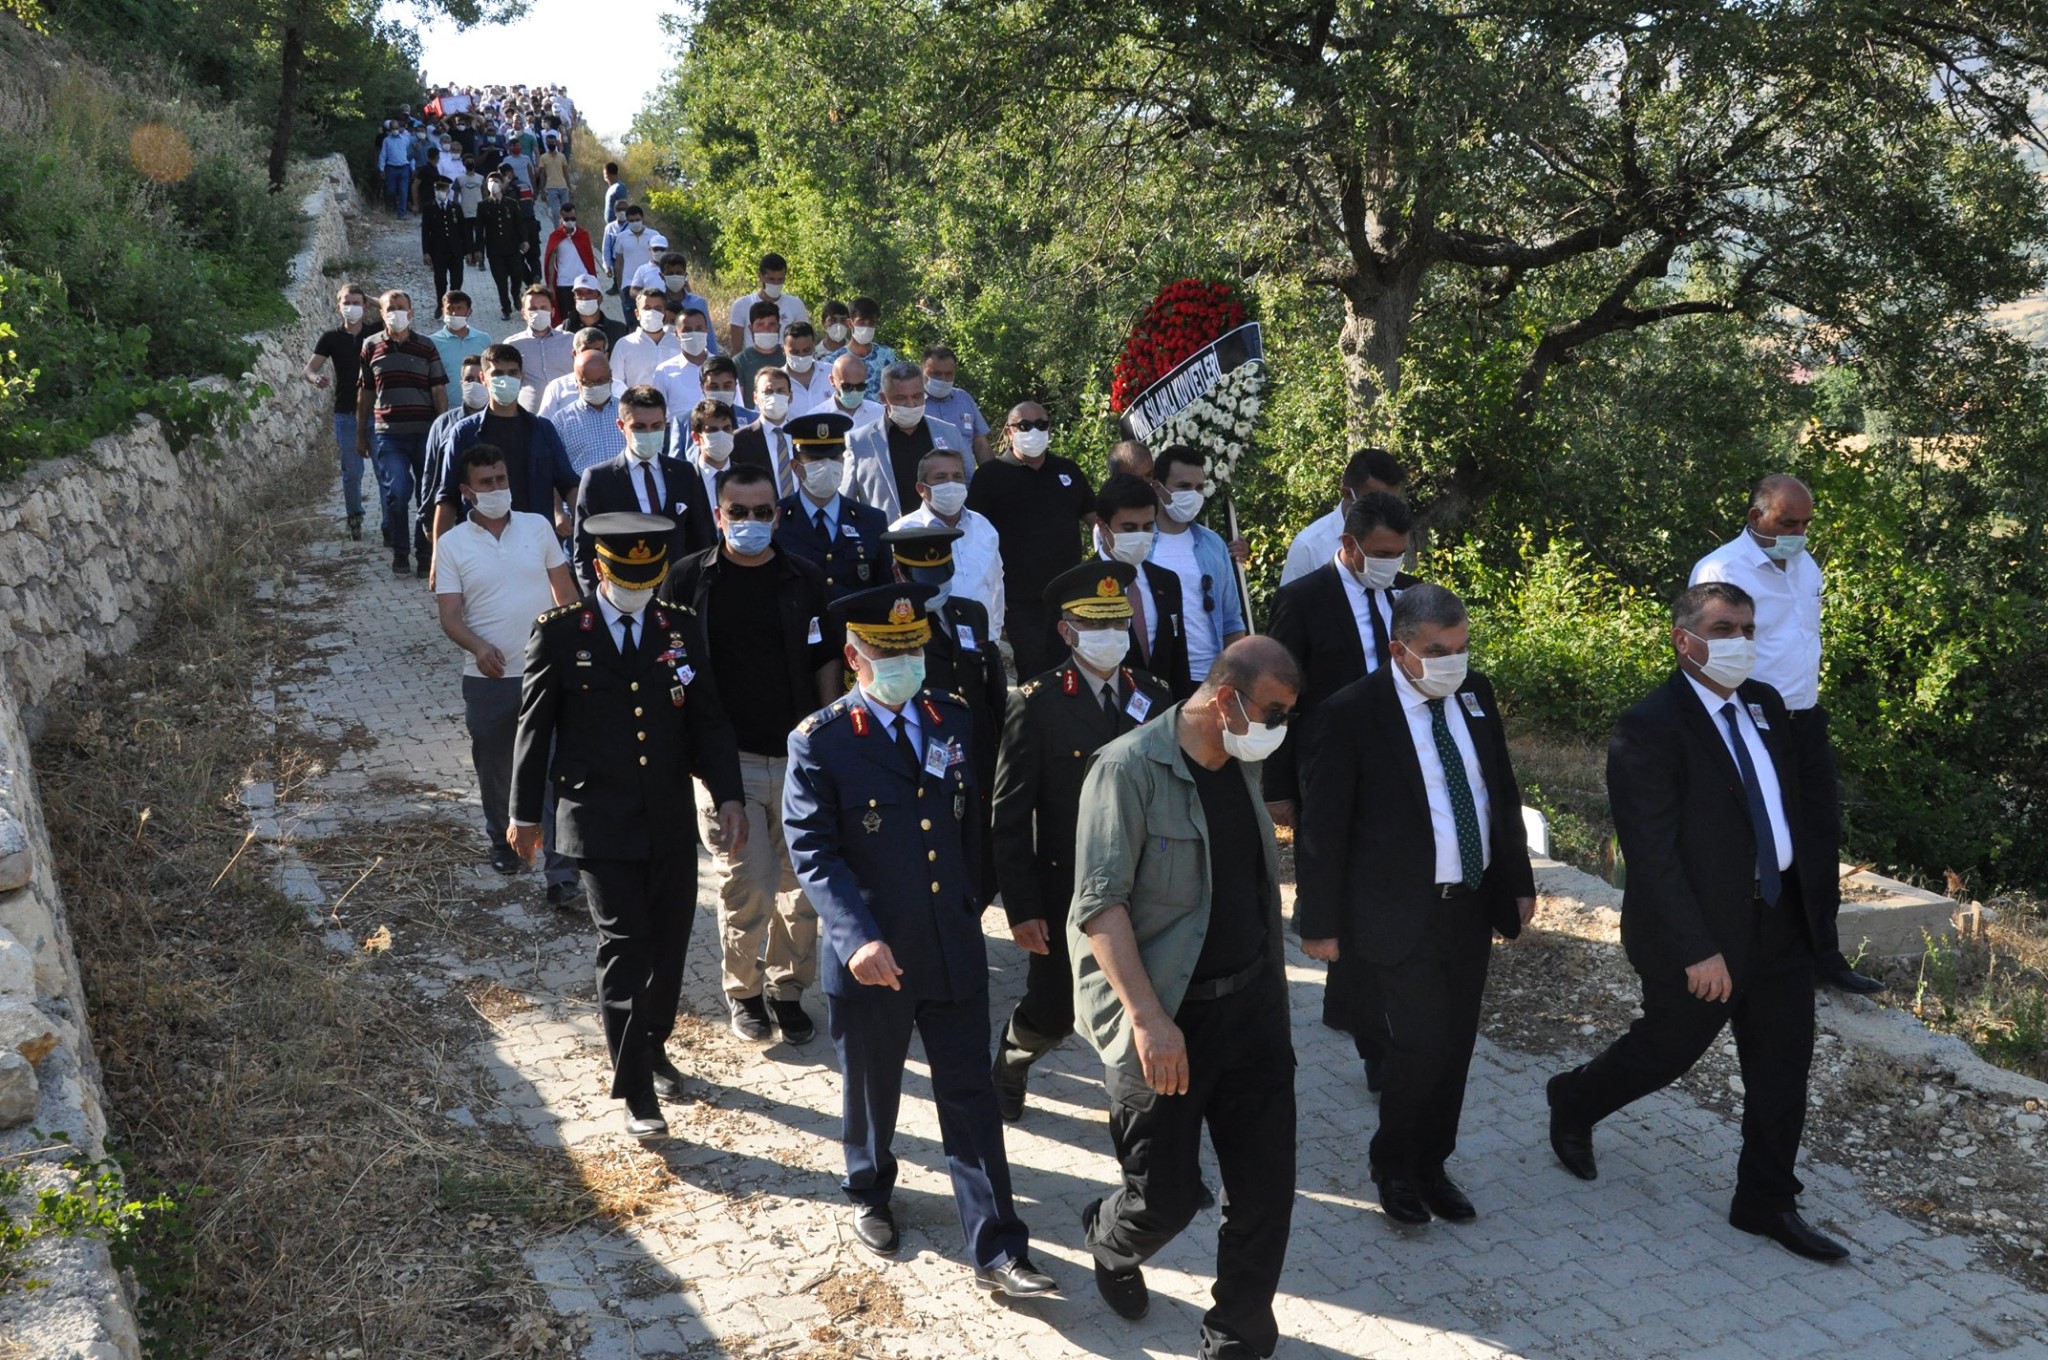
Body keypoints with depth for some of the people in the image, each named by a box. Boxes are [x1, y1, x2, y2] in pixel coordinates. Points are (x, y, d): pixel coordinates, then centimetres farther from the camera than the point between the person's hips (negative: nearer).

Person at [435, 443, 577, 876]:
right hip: (488, 678, 0)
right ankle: (502, 841, 32)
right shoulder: (452, 544, -2)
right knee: (494, 767, 13)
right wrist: (478, 647, -26)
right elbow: (449, 615, -7)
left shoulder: (539, 527, 3)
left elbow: (566, 593, 9)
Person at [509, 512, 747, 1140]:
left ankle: (653, 1047, 36)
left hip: (672, 822, 4)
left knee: (669, 944, 12)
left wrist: (730, 798, -4)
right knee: (623, 946, -6)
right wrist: (525, 813, 5)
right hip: (601, 822, -4)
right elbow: (534, 726, 1)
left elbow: (708, 719, 6)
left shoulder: (682, 629, 5)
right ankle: (636, 1091, 1)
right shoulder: (560, 632, -5)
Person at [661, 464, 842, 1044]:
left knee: (803, 885, 8)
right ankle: (743, 990, 20)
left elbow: (826, 664, 10)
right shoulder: (689, 579, -2)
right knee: (747, 888, -3)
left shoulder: (805, 580, 3)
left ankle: (788, 989, 25)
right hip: (726, 758, -2)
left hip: (799, 757, 2)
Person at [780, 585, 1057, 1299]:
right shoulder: (819, 742, -11)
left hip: (954, 949, 3)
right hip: (871, 957, -3)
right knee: (872, 1088, 17)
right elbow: (812, 851, -17)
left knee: (970, 1097, 4)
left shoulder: (953, 720, 3)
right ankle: (869, 1197, 44)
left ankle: (997, 1252, 10)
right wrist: (858, 938, -28)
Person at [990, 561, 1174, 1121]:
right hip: (1065, 895, -3)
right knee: (1053, 1015, 10)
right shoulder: (1036, 704, -10)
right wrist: (1021, 908, -12)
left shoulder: (1155, 698, 3)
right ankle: (1008, 1066, 42)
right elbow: (1009, 816, -9)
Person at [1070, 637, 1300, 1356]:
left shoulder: (1244, 765, 8)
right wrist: (1148, 1018, -25)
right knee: (1166, 1197, 2)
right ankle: (1110, 1241, 37)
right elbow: (1100, 904, -19)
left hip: (1250, 1004, 6)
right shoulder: (1129, 768, -15)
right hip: (1164, 1020, -6)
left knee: (1265, 1187, 5)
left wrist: (1271, 987, 16)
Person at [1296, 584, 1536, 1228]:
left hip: (1473, 906, 6)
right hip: (1400, 915, -6)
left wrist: (1519, 883, 14)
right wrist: (1321, 923, -8)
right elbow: (1322, 828, -11)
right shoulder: (1349, 714, -15)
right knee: (1422, 1048, -7)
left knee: (1455, 1047, 12)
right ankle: (1392, 1164, 20)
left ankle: (1430, 1165, 32)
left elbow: (1503, 792, 13)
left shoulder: (1474, 693, 3)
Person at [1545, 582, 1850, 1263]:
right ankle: (1573, 1102, 40)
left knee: (1783, 1065, 11)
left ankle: (1766, 1202, 27)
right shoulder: (1649, 728, -20)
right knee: (1666, 1050, 12)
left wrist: (1810, 884, 7)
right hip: (1701, 932, -7)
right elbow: (1652, 855, -22)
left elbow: (1801, 790, 15)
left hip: (1782, 920, 7)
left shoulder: (1764, 704, 5)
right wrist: (1698, 951, -23)